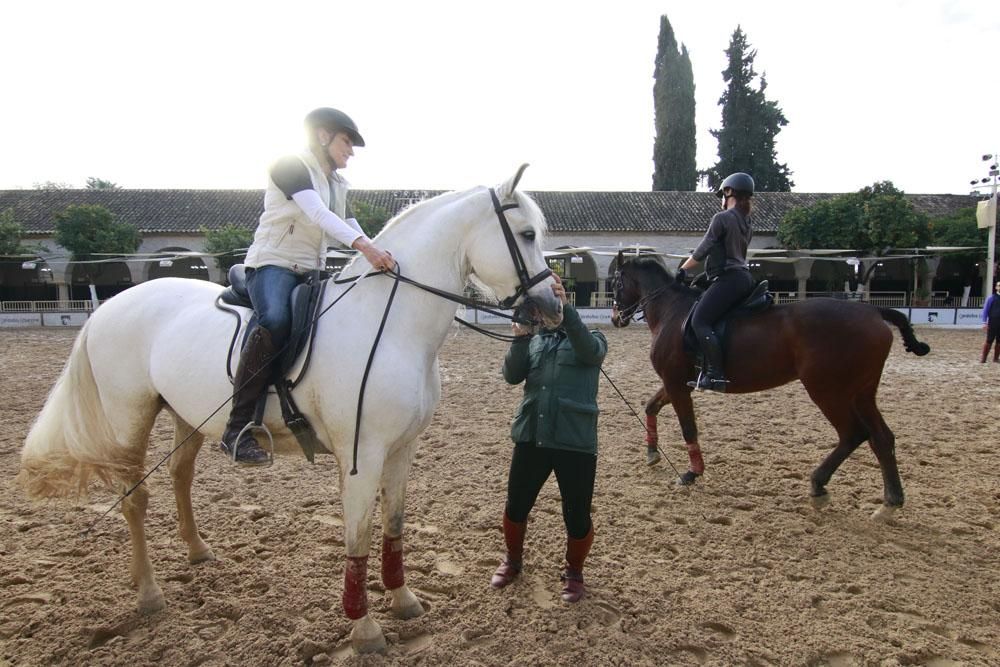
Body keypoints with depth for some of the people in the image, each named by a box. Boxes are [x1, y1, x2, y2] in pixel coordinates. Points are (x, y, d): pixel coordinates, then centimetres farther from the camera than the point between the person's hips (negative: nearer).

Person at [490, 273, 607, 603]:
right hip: (530, 436, 3)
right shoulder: (533, 340, 11)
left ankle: (574, 572, 32)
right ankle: (513, 559, 41)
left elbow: (591, 352, -22)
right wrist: (520, 338, -17)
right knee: (516, 506, 14)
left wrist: (564, 308, -34)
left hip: (575, 441, -3)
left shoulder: (590, 339, 3)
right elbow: (512, 376, -2)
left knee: (577, 515, 5)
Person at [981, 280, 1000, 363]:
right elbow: (985, 310, -3)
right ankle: (983, 359, 3)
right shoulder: (991, 298, -2)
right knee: (989, 341, -3)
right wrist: (984, 322, -9)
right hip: (992, 323, -4)